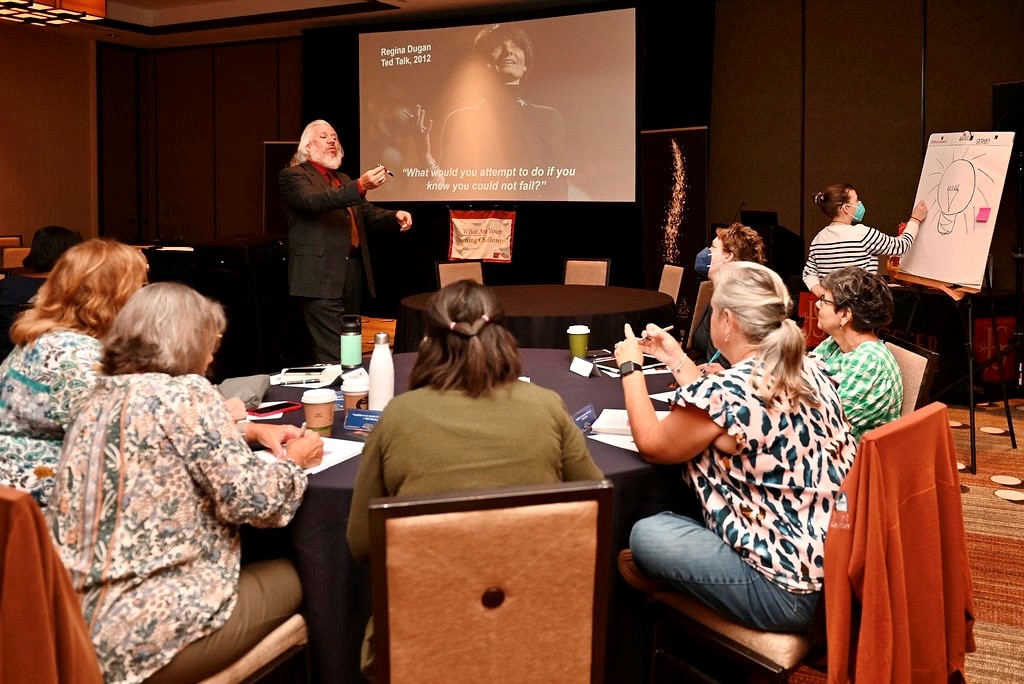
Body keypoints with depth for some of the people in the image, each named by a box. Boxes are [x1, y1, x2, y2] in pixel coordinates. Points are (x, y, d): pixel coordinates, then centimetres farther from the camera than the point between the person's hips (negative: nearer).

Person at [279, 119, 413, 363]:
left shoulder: (343, 180, 24)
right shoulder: (293, 175, -1)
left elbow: (368, 214, 20)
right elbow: (313, 201, -21)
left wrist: (395, 216, -3)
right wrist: (360, 186, -33)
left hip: (354, 273, 8)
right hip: (322, 277, -8)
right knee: (332, 355, -14)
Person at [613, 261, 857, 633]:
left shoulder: (726, 391, -21)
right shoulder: (811, 370, 3)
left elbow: (652, 445, -2)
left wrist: (630, 367, 9)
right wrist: (677, 360, 23)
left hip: (793, 592, -8)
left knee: (647, 533, 3)